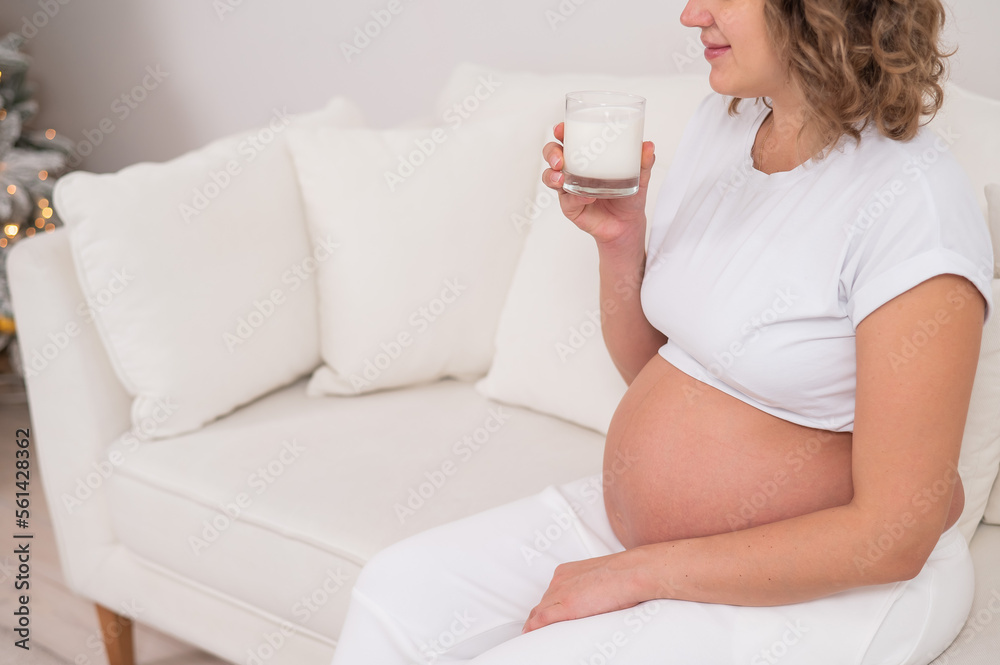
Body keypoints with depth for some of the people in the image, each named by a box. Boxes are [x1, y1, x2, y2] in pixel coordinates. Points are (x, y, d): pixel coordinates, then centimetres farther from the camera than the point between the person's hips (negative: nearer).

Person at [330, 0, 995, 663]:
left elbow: (892, 538, -23)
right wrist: (620, 237, -9)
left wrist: (636, 572, -19)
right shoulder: (722, 121, 2)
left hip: (834, 585, -7)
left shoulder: (914, 205, -23)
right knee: (397, 590, -1)